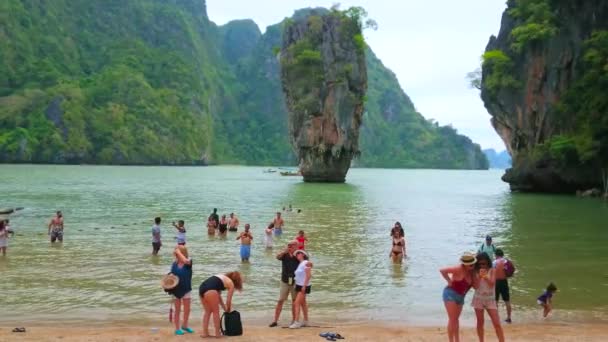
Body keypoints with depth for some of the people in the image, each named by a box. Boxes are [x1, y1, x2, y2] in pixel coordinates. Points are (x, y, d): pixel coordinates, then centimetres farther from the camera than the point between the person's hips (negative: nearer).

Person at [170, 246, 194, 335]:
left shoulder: (189, 262, -11)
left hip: (186, 289, -1)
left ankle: (184, 326, 30)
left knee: (187, 309, 9)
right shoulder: (174, 264, -3)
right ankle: (177, 328, 19)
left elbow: (185, 261, -35)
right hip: (176, 290, 1)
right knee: (177, 310, 9)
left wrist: (178, 252, -27)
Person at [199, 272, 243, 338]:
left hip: (201, 288, 7)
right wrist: (228, 310, 32)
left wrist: (225, 308, 42)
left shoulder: (222, 278, 33)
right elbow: (228, 300, 15)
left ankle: (205, 333, 18)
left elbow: (218, 296, 38)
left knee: (208, 312, 19)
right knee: (216, 312, 9)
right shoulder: (231, 284, 13)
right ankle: (217, 333, 12)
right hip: (210, 291, -7)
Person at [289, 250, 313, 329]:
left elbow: (308, 275, -19)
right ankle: (305, 321, 23)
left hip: (304, 287, -9)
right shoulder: (300, 264, 13)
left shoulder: (306, 263, -13)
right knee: (303, 303, 14)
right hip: (298, 286, 9)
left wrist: (304, 286, -22)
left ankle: (296, 322, -16)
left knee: (297, 303, -14)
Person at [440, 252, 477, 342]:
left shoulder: (471, 271, 0)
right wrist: (449, 281, -17)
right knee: (452, 319, -8)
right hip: (451, 294, -8)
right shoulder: (459, 269, -22)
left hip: (460, 297, 8)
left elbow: (474, 285, 8)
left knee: (456, 319, 16)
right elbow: (442, 270, -25)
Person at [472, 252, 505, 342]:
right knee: (480, 322, 8)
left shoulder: (492, 271, -4)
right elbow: (475, 286, -9)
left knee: (497, 323, -5)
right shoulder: (476, 272, -2)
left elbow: (492, 284, -13)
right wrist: (479, 276, -20)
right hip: (478, 299, 1)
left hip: (490, 299, -1)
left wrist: (485, 276, -24)